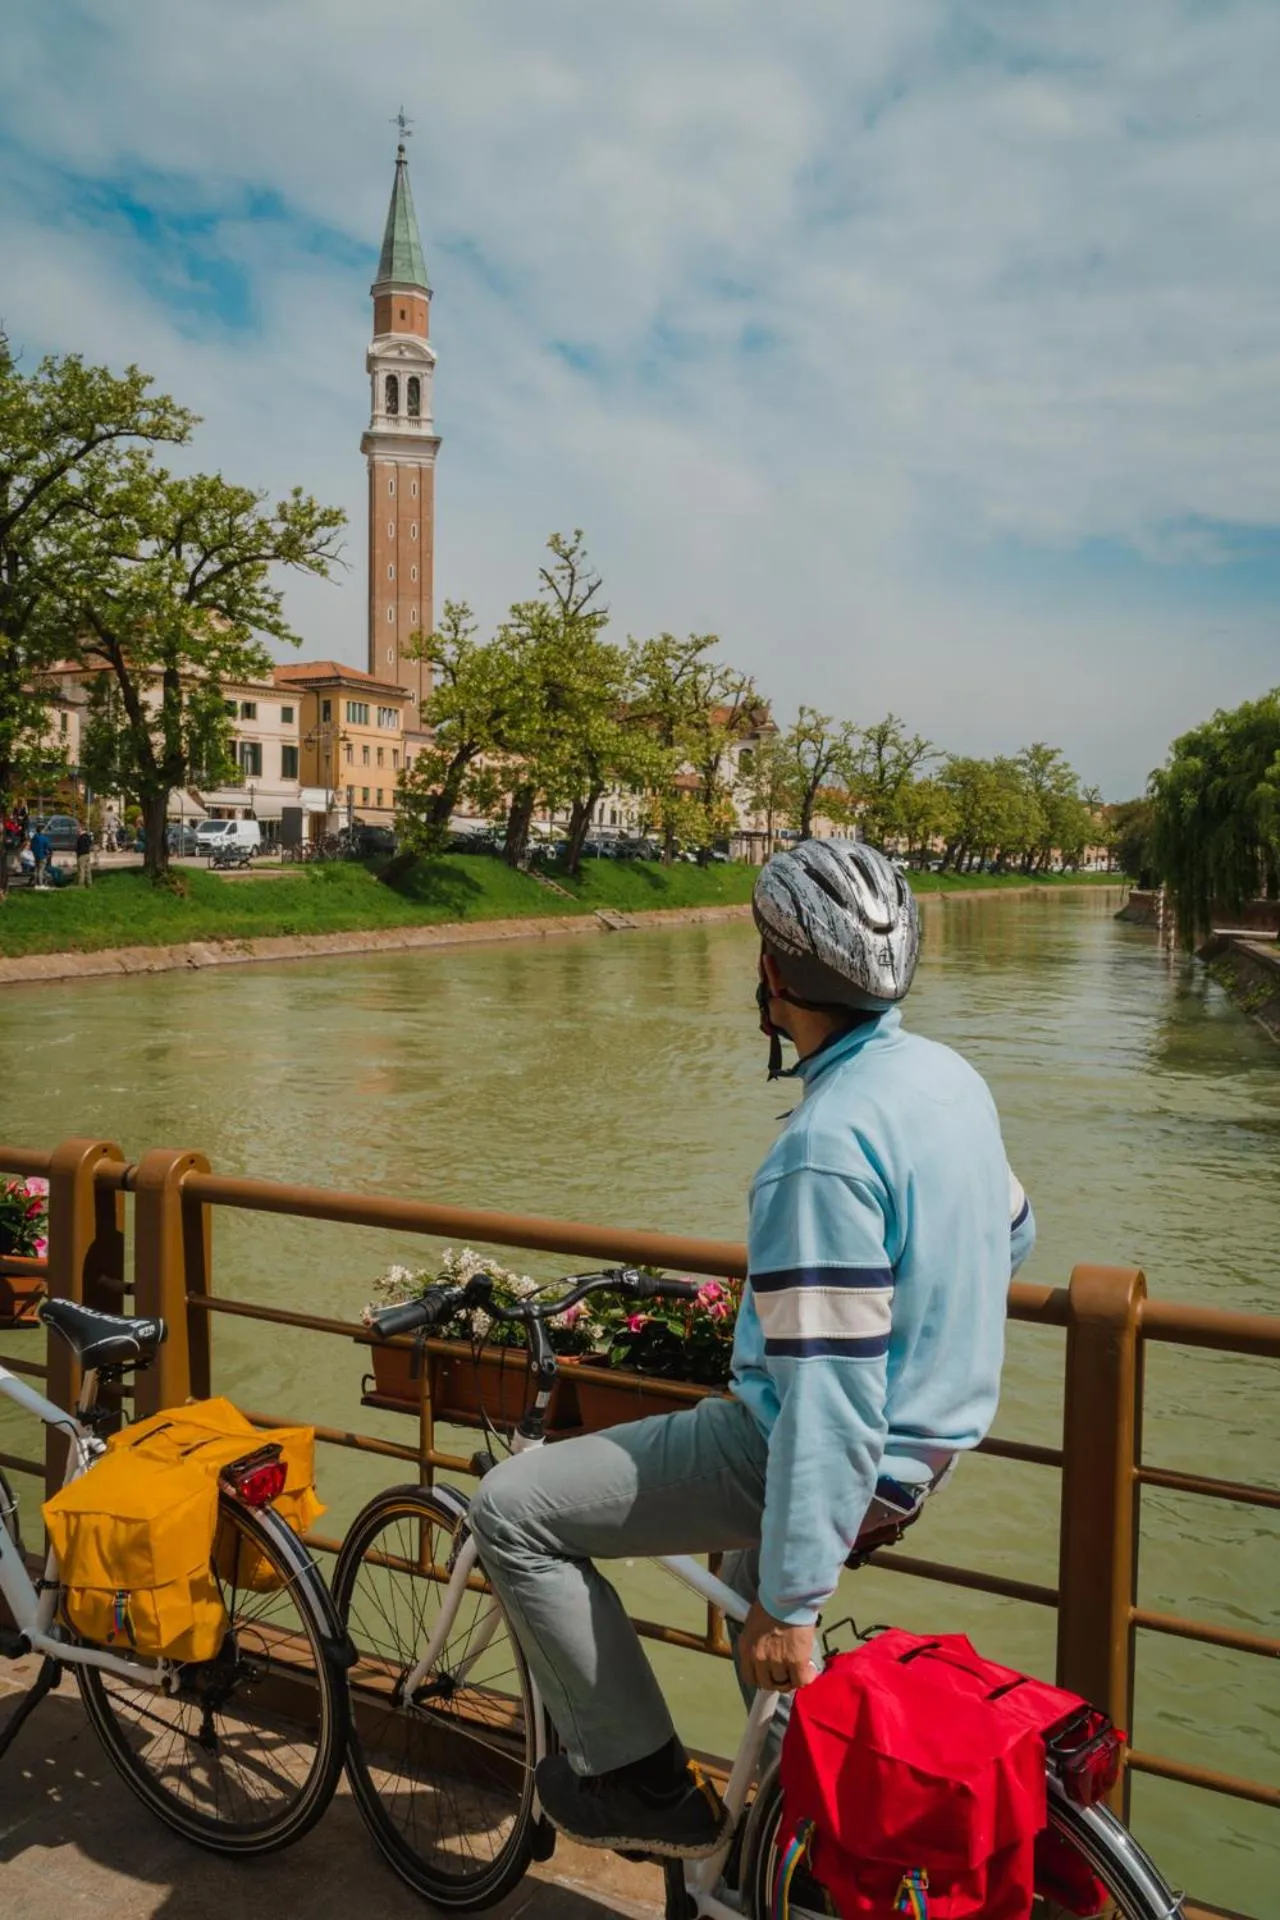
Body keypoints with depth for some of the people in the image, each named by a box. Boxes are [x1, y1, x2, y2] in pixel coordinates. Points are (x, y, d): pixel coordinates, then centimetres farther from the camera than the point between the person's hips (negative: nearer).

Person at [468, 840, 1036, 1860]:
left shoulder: (826, 1145, -30)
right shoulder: (950, 1074, -2)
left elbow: (828, 1400, -30)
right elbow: (1013, 1235, 16)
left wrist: (791, 1604, -22)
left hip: (826, 1457, -9)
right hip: (932, 1437, 9)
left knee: (512, 1510, -3)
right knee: (761, 1566, 39)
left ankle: (643, 1781, 9)